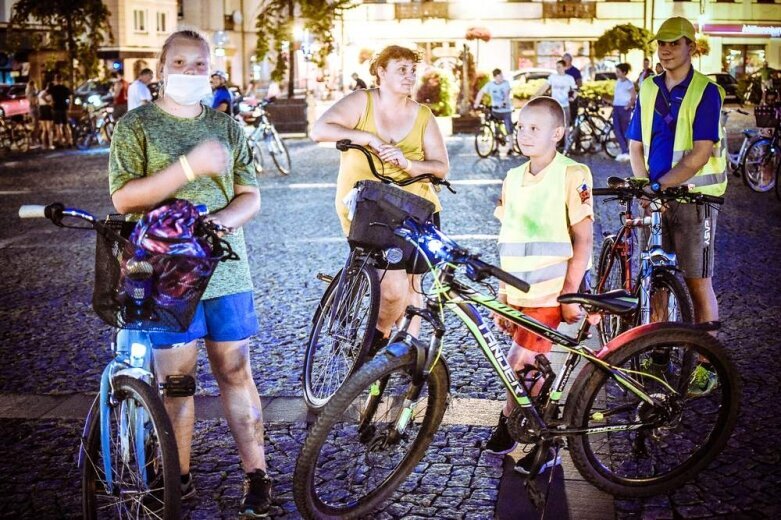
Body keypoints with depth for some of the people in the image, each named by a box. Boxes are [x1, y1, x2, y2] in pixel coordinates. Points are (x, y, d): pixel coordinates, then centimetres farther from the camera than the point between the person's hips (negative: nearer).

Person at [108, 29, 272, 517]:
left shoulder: (226, 126, 12)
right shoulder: (136, 126, 2)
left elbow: (250, 196, 10)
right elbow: (124, 197, -10)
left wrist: (220, 220, -13)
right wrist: (189, 167, -19)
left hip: (227, 269, 2)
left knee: (236, 371, 5)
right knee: (176, 379, 3)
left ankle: (256, 475, 13)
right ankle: (178, 477, 17)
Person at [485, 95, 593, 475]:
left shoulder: (573, 174, -9)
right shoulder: (514, 178, 10)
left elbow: (583, 240, -10)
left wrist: (570, 295, -14)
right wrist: (502, 295, 13)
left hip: (550, 291, -6)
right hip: (517, 293, 6)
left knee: (519, 362, -11)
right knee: (530, 366, 9)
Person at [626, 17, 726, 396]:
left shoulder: (706, 91, -7)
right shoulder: (648, 90, 10)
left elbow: (700, 153, -16)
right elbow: (636, 145, 9)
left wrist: (660, 184, -23)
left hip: (694, 197, -5)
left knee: (698, 282, -1)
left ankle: (705, 365, 7)